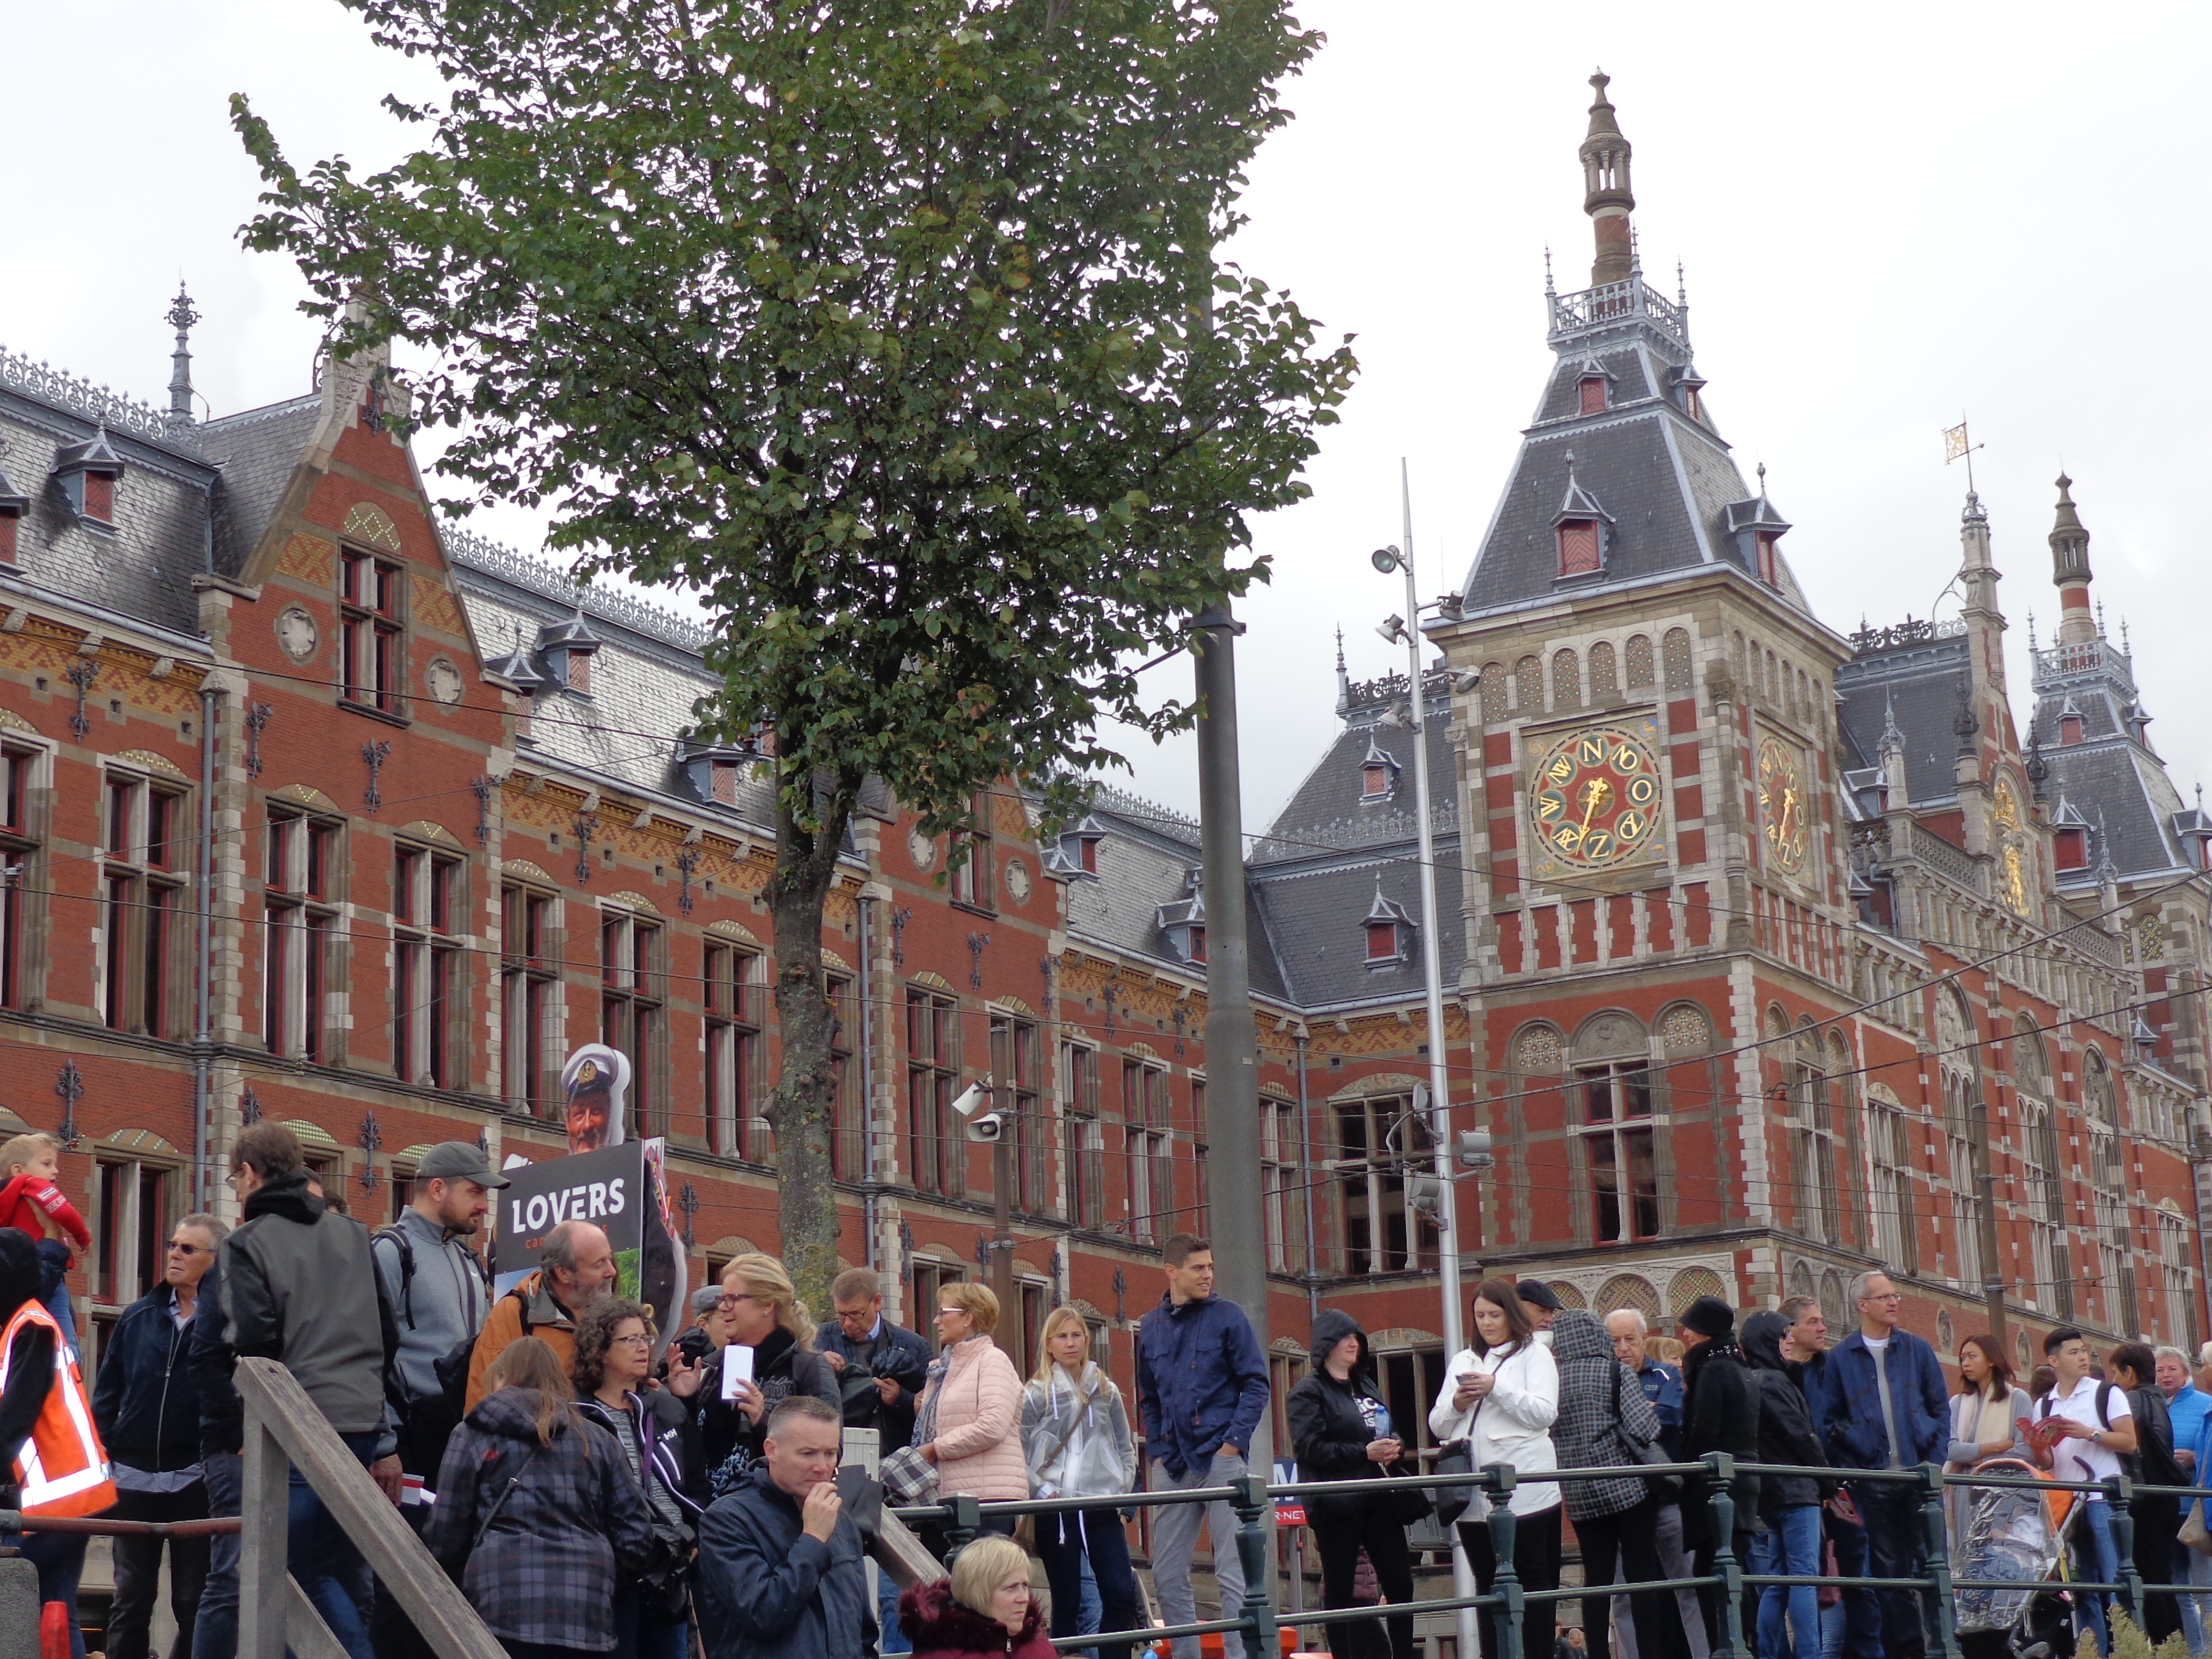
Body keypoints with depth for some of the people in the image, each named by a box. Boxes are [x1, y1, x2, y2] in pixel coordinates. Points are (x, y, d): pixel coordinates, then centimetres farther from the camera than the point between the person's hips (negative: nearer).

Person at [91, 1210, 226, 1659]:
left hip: (195, 1482, -4)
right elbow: (106, 1392, 11)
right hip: (134, 1478, 4)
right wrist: (102, 1452, 3)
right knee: (129, 1601, 8)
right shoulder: (138, 1318, 9)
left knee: (194, 1603, 6)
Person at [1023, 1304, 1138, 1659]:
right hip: (1056, 1512, -2)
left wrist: (1122, 1487, 4)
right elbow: (1020, 1455, -1)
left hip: (1102, 1508, 3)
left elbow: (1125, 1447, 16)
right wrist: (1043, 1491, -11)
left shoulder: (1106, 1391, 12)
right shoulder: (1035, 1395, 2)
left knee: (1121, 1595, -6)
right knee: (1067, 1602, 2)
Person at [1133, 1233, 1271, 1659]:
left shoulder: (1227, 1317, -1)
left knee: (1232, 1572, -4)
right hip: (1173, 1464, 5)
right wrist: (1158, 1450, 6)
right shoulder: (1151, 1328, 11)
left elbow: (1256, 1385, -3)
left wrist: (1234, 1442, -11)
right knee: (1168, 1575, 6)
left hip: (1220, 1458, -4)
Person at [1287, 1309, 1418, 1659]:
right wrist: (1365, 1452, -20)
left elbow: (1390, 1431, 26)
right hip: (1336, 1506, -6)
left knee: (1400, 1583, 3)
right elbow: (1309, 1447, -14)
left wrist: (1396, 1447, 2)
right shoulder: (1308, 1392, -4)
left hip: (1378, 1500, 6)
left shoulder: (1367, 1386, 18)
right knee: (1339, 1591, 0)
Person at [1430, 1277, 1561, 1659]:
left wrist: (1497, 1388, -14)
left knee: (1532, 1580, -3)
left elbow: (1545, 1414, -7)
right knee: (1488, 1583, 6)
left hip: (1523, 1493, -5)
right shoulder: (1462, 1361, 19)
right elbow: (1438, 1427, 16)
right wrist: (1456, 1404, -4)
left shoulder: (1534, 1354, 5)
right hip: (1474, 1494, 5)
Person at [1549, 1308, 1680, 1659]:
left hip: (1581, 1496, 3)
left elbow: (1548, 1435, 6)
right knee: (1642, 1576, 0)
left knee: (1597, 1579, 5)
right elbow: (1643, 1428, -13)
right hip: (1628, 1487, -3)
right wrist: (1650, 1409, 7)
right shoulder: (1616, 1372, -5)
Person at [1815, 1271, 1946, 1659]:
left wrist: (1935, 1458, -2)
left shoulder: (1917, 1349, 7)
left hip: (1919, 1472, 0)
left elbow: (1941, 1407, 9)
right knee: (1888, 1568, 3)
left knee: (1930, 1561, 0)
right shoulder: (1841, 1358, 5)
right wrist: (1846, 1469, -4)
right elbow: (1831, 1420, 6)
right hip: (1872, 1478, 0)